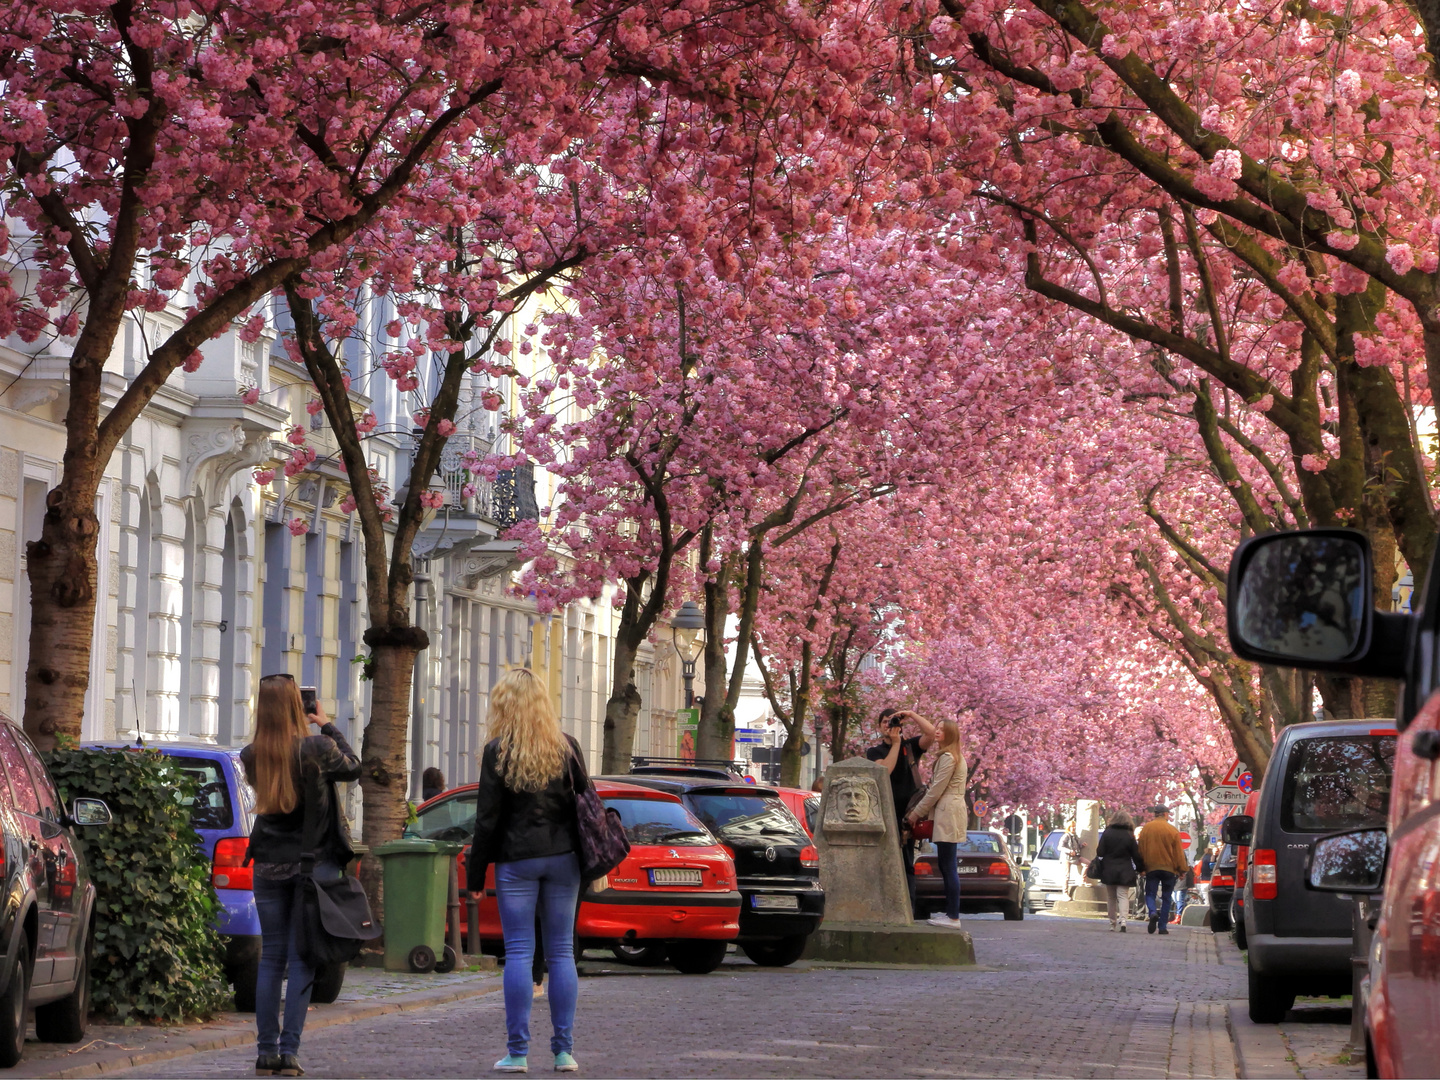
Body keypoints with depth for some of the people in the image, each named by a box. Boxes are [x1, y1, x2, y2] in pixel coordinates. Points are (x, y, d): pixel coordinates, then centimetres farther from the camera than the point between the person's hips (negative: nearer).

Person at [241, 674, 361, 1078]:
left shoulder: (251, 757, -4)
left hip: (269, 866, 3)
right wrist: (328, 726, 14)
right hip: (314, 864, -3)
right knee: (302, 959, 1)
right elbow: (352, 768, 6)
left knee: (271, 958, 10)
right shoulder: (317, 749, -13)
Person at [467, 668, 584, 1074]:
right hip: (562, 857, 3)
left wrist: (475, 871, 1)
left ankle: (517, 1051, -1)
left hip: (516, 859, -3)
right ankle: (564, 1051, 6)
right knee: (561, 952, 7)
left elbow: (488, 817, -6)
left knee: (518, 952, 0)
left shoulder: (498, 751, -6)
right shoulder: (566, 747, 4)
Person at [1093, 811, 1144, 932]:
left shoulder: (1107, 834, -3)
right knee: (1123, 896, -4)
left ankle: (1112, 923, 13)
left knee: (1111, 898, 11)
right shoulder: (1129, 836, -3)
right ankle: (1122, 920, -25)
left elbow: (1100, 852, -4)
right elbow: (1136, 855, 1)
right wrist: (1141, 869, 14)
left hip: (1108, 871, 1)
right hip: (1124, 872, -1)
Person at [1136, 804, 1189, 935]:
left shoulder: (1146, 828, 1)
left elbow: (1141, 850, 5)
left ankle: (1153, 912, -25)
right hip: (1169, 868, 0)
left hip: (1151, 867, 1)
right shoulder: (1173, 830, -4)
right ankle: (1162, 926, 3)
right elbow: (1178, 852, -2)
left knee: (1150, 894, 6)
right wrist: (1181, 870, 5)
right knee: (1166, 898, 7)